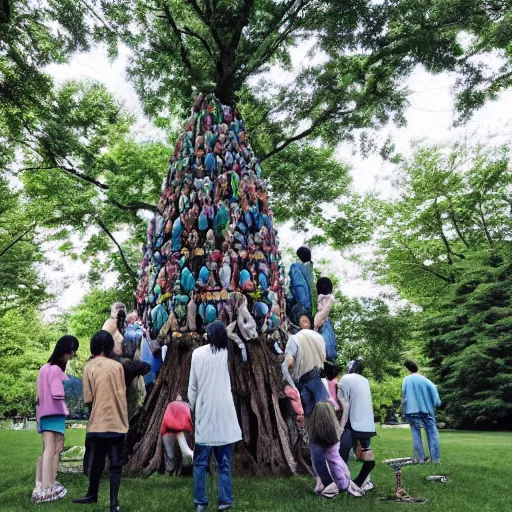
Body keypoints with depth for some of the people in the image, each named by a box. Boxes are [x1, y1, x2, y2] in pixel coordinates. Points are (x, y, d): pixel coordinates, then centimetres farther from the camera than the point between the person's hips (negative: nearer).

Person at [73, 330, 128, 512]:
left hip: (98, 423, 0)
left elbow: (88, 399, -4)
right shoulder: (117, 366, -1)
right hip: (117, 422, 1)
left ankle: (92, 495, 32)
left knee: (97, 461, 16)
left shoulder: (89, 367, -5)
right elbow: (122, 394, 5)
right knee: (116, 463, 7)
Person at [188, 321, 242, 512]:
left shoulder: (198, 353, -2)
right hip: (224, 412, 0)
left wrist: (192, 406, 12)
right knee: (224, 462, 7)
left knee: (200, 461, 10)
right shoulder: (227, 352, -3)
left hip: (204, 411, 0)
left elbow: (193, 385, 2)